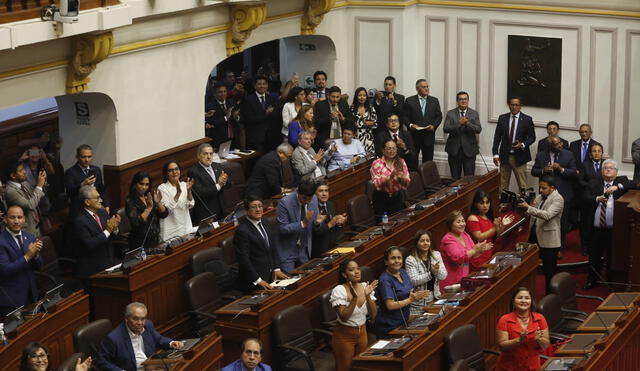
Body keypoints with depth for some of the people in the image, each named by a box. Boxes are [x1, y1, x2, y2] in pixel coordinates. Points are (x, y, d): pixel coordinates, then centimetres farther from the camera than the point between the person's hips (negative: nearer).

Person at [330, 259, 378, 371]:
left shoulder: (365, 287, -3)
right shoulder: (339, 290, -16)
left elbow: (373, 314, -5)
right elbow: (344, 317, -24)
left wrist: (368, 296, -19)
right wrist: (354, 298, -31)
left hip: (362, 332, 5)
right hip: (344, 335, -5)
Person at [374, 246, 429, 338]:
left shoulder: (403, 272, 5)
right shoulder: (385, 280, -18)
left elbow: (410, 293, 13)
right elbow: (390, 305, -23)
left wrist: (417, 295, -10)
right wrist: (411, 299, -18)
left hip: (403, 323, 7)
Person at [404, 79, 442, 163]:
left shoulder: (434, 101, 10)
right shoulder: (409, 101, 4)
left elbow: (439, 116, 10)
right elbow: (405, 116, 3)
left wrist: (434, 126, -8)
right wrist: (410, 125, -15)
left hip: (429, 136, 2)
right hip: (414, 136, -2)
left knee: (428, 162, 2)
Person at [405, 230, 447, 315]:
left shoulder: (436, 255, 8)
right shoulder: (410, 260, -6)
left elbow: (443, 276, 0)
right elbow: (414, 281, -16)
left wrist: (437, 271, -22)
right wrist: (431, 273, -24)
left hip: (434, 298, 4)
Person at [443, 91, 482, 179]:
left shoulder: (474, 113, 5)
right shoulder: (450, 113, 4)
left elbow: (478, 129, -7)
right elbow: (446, 129, -9)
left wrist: (467, 123, -24)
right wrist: (459, 124, -23)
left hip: (469, 150, 0)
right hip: (454, 150, 0)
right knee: (455, 177, 6)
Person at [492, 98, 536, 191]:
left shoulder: (527, 119, -1)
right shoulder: (502, 118, 5)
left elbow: (532, 137, 4)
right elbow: (497, 137, 6)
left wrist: (522, 145, -15)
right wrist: (495, 154, -1)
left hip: (519, 157, -2)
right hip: (504, 156, 2)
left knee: (522, 185, -3)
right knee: (503, 184, 5)